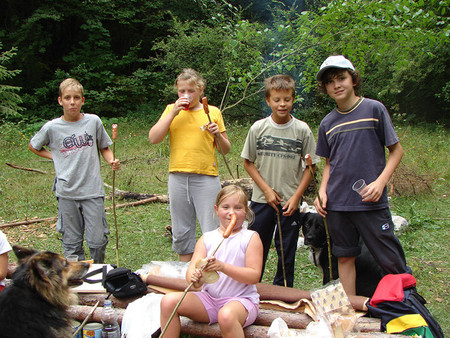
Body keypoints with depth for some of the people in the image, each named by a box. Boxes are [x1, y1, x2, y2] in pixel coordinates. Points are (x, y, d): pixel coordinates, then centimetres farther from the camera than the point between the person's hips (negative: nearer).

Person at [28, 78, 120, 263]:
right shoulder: (51, 127, 0)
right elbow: (33, 146, 19)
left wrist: (112, 161, -6)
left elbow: (104, 148, 14)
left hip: (92, 190, 0)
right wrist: (54, 156, 4)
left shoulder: (93, 121, 1)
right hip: (66, 192, 0)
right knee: (71, 242, 7)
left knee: (98, 241, 1)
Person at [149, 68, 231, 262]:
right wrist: (173, 112, -8)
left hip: (206, 177, -2)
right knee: (181, 233, 10)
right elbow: (153, 138, -4)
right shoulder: (171, 110, 10)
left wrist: (218, 134, -11)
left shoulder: (213, 112, 6)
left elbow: (225, 149, 9)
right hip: (177, 178, 2)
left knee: (211, 233, -4)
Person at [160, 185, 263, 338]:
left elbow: (254, 276, -11)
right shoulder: (206, 239, 10)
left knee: (226, 315, -39)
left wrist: (223, 267, -25)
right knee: (169, 301, -14)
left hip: (242, 299, -4)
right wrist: (195, 279, -28)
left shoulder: (251, 238, -1)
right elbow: (192, 268, -2)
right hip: (209, 298, 5)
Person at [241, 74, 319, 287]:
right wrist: (267, 189, -6)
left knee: (287, 252, 8)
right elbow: (248, 162, 4)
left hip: (290, 202, 0)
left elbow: (310, 166, 2)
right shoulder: (258, 128, -2)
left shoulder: (302, 130, -3)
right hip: (261, 200, 0)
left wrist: (296, 196, -7)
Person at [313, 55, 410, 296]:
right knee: (345, 257, 9)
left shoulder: (374, 109, -1)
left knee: (391, 261, -3)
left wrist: (380, 181, -12)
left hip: (370, 202, -4)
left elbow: (396, 150, 1)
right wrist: (322, 191, 3)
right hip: (337, 204, 4)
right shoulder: (327, 123, 11)